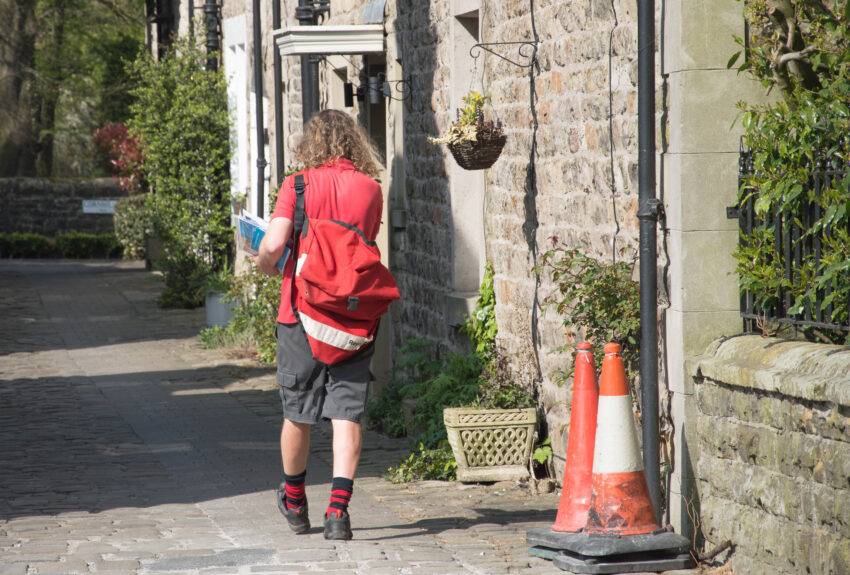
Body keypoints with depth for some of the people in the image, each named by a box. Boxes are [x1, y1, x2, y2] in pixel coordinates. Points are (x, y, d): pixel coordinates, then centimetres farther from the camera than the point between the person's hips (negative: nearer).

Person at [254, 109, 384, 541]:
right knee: (347, 413, 0)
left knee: (297, 413, 14)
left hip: (301, 313, -1)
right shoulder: (370, 190, 1)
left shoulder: (298, 185, -7)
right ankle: (338, 508, -12)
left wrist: (265, 264, 4)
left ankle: (294, 501, 31)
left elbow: (273, 244, -16)